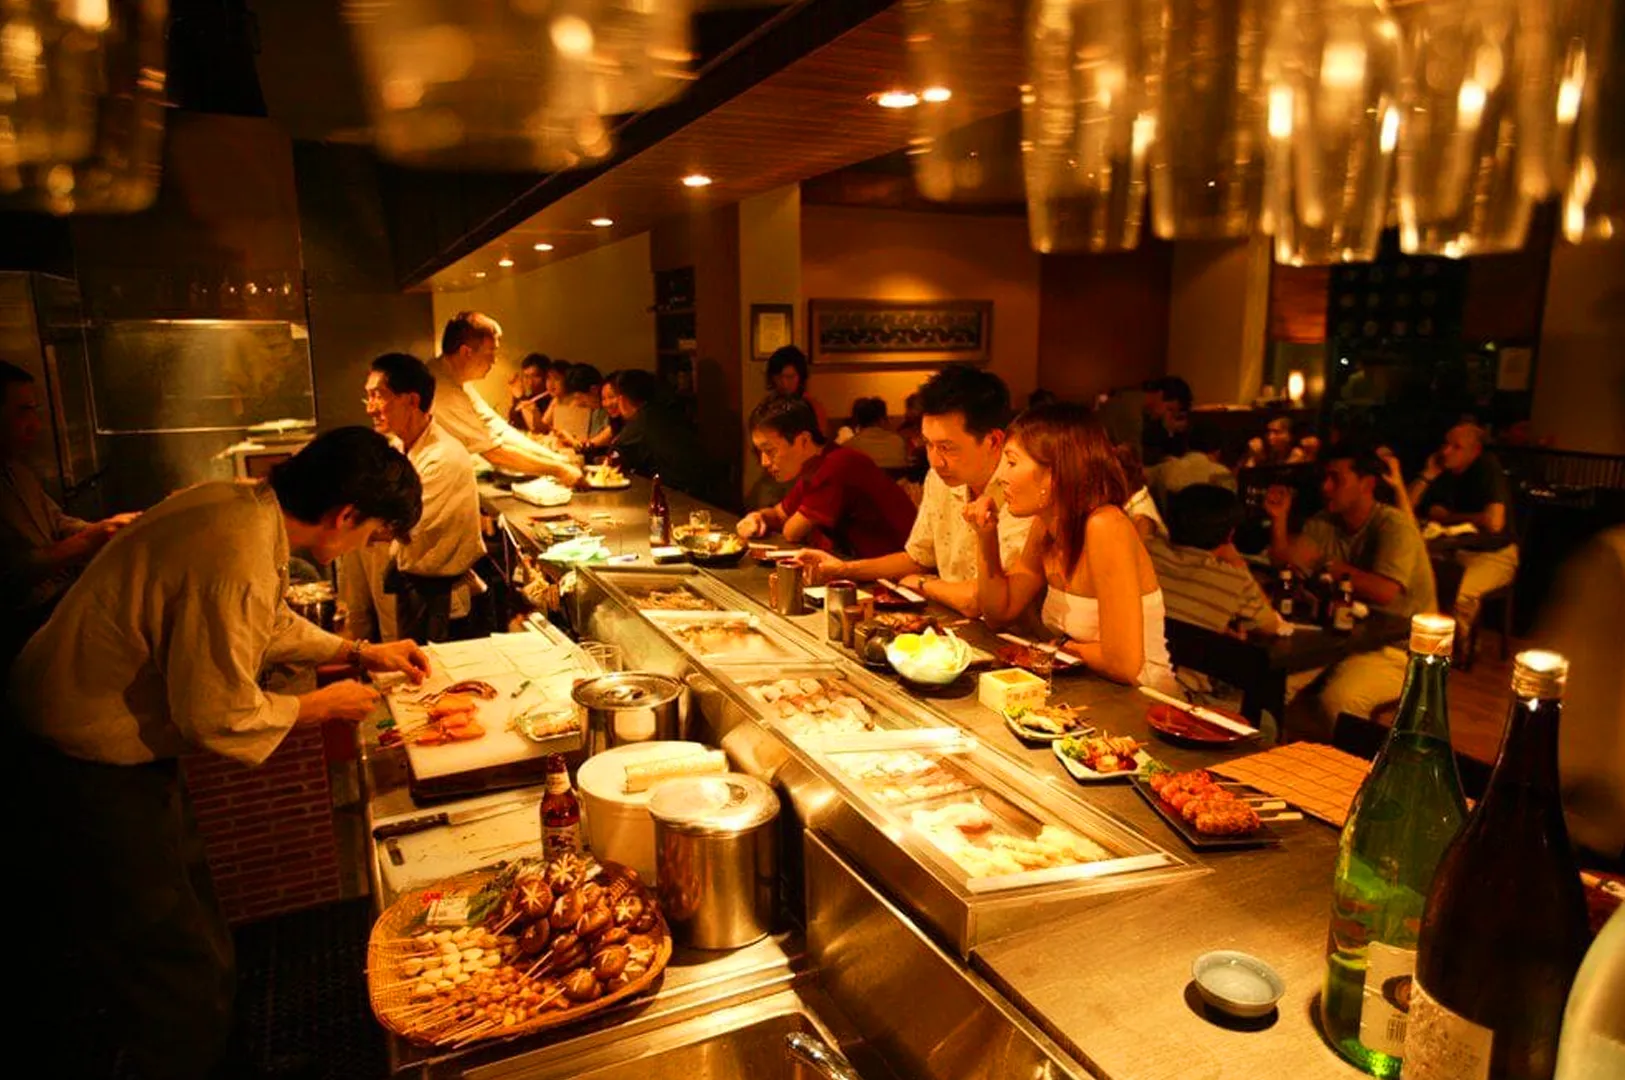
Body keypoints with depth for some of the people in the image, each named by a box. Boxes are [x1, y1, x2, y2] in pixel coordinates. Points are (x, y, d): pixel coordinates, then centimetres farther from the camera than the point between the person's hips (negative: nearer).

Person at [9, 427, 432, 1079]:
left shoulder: (242, 504, -3)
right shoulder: (239, 564, -34)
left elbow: (266, 624, 14)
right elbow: (219, 715, -24)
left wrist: (358, 652, 10)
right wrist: (322, 706, -10)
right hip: (93, 771, -10)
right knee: (189, 984, 3)